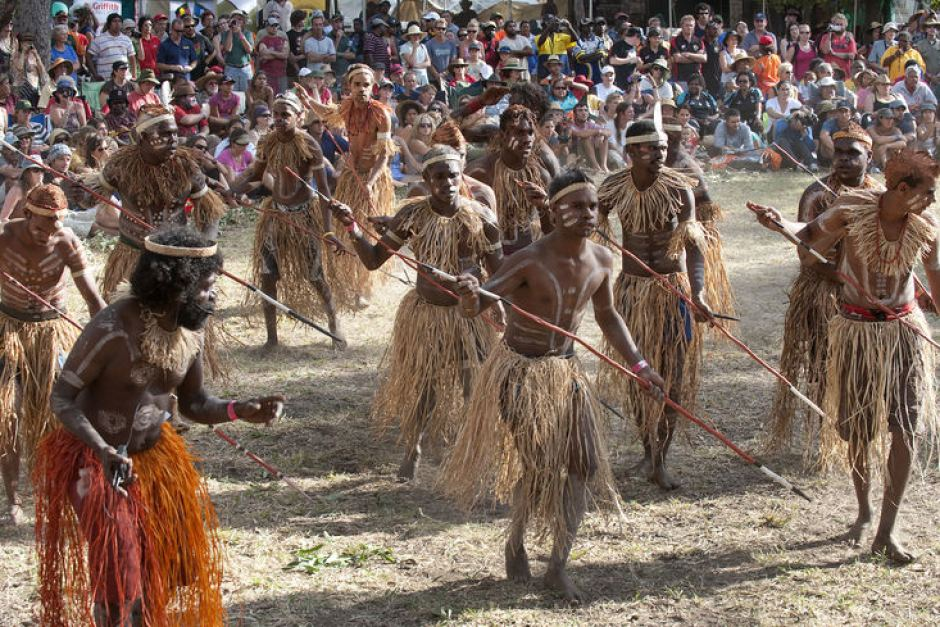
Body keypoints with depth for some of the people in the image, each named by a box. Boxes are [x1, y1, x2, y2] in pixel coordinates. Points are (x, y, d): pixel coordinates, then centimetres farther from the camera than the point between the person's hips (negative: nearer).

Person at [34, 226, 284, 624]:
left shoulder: (191, 332, -7)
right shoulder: (112, 330, -28)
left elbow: (193, 402, 4)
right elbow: (62, 398, -23)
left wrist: (239, 410, -16)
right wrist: (103, 451, -37)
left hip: (153, 453, 7)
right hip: (92, 458, -7)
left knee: (166, 558, 15)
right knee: (119, 571, -8)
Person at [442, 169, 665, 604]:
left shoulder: (601, 260, -5)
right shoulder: (530, 261, -24)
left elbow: (608, 317, 12)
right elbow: (476, 304, -33)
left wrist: (639, 366, 8)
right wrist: (470, 295, -57)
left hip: (566, 370, 6)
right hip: (519, 371, -6)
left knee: (582, 463, 1)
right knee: (537, 466, -2)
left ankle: (558, 567, 11)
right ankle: (515, 545, 26)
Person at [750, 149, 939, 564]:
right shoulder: (853, 208, -14)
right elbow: (811, 234, -1)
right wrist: (780, 224, -22)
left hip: (904, 331, 1)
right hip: (856, 330, -1)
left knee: (905, 430, -7)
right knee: (858, 426, 8)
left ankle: (887, 530, -1)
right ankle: (864, 512, 31)